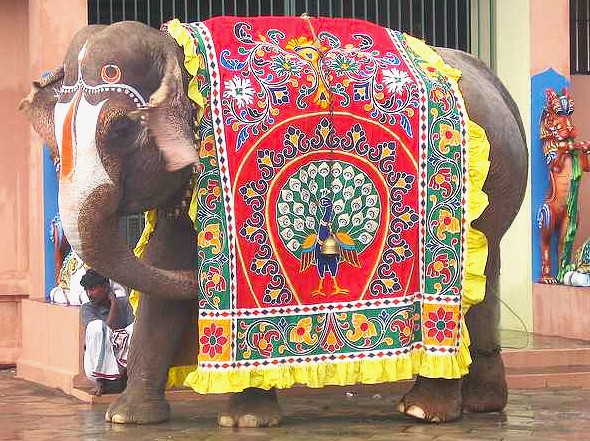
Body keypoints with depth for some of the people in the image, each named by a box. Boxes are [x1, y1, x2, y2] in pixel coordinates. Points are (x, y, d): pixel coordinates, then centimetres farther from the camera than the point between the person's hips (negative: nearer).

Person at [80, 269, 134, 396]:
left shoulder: (123, 303, 6)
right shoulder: (86, 309, -1)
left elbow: (132, 331, -7)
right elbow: (110, 328, -17)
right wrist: (113, 302, -15)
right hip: (97, 364, -2)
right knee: (96, 326, -29)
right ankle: (100, 381, -23)